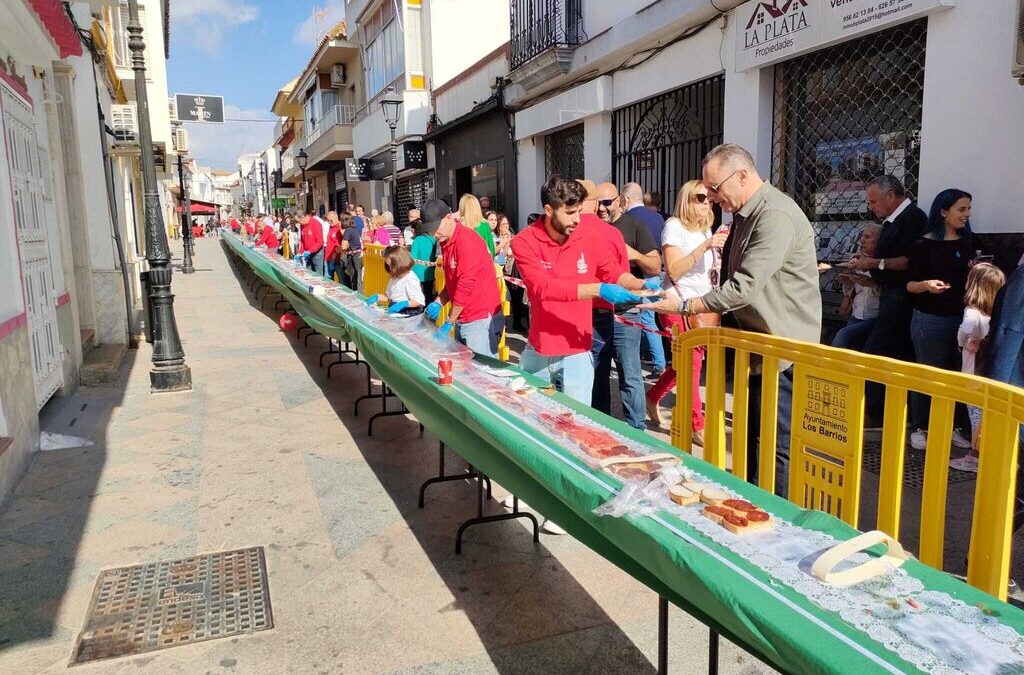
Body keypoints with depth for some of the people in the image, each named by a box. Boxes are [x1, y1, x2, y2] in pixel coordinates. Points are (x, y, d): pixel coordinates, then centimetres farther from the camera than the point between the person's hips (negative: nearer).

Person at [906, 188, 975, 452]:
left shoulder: (967, 245, 10)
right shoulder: (924, 245, -5)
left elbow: (970, 281, 20)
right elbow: (909, 284, -5)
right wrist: (927, 285, -23)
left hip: (961, 319, 5)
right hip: (930, 320, -4)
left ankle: (953, 427, 17)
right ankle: (919, 429, 12)